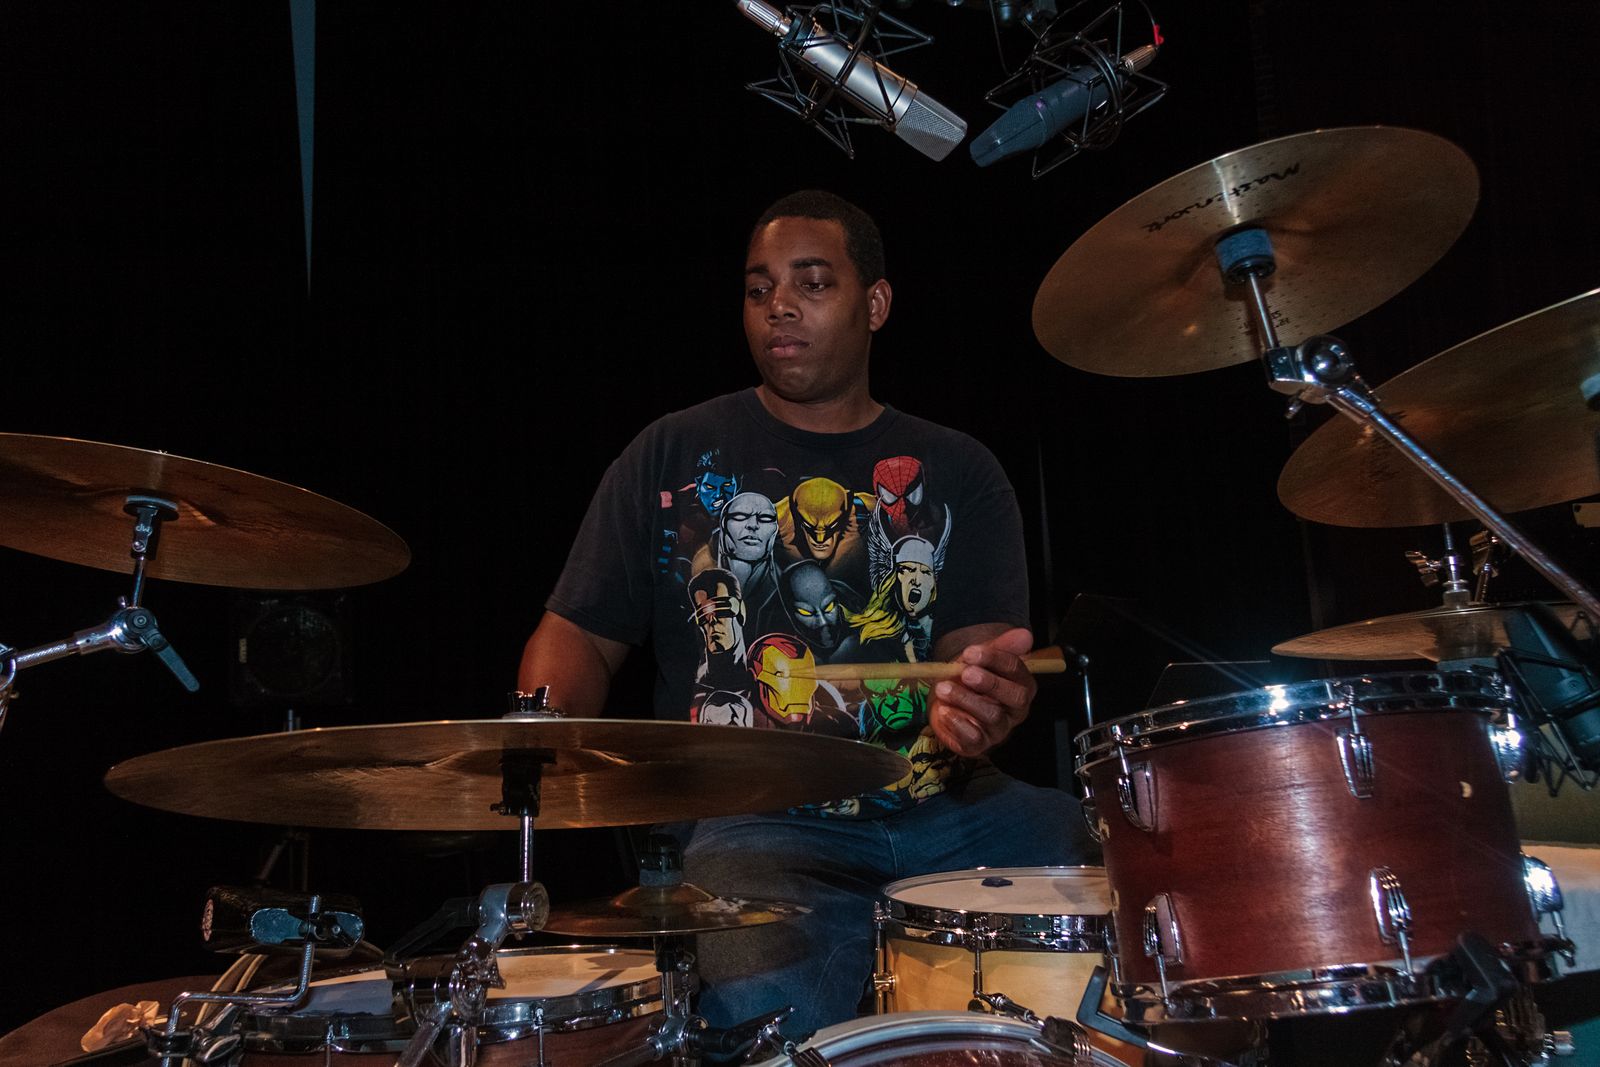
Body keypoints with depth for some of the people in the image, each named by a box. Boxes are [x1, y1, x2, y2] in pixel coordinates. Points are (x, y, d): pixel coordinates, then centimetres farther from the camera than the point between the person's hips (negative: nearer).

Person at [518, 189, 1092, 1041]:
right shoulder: (675, 455, 9)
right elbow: (580, 633, 9)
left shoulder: (954, 473, 13)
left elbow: (983, 643, 1)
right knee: (770, 1011, -32)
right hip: (753, 821, -2)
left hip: (944, 807, 3)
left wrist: (980, 706, -24)